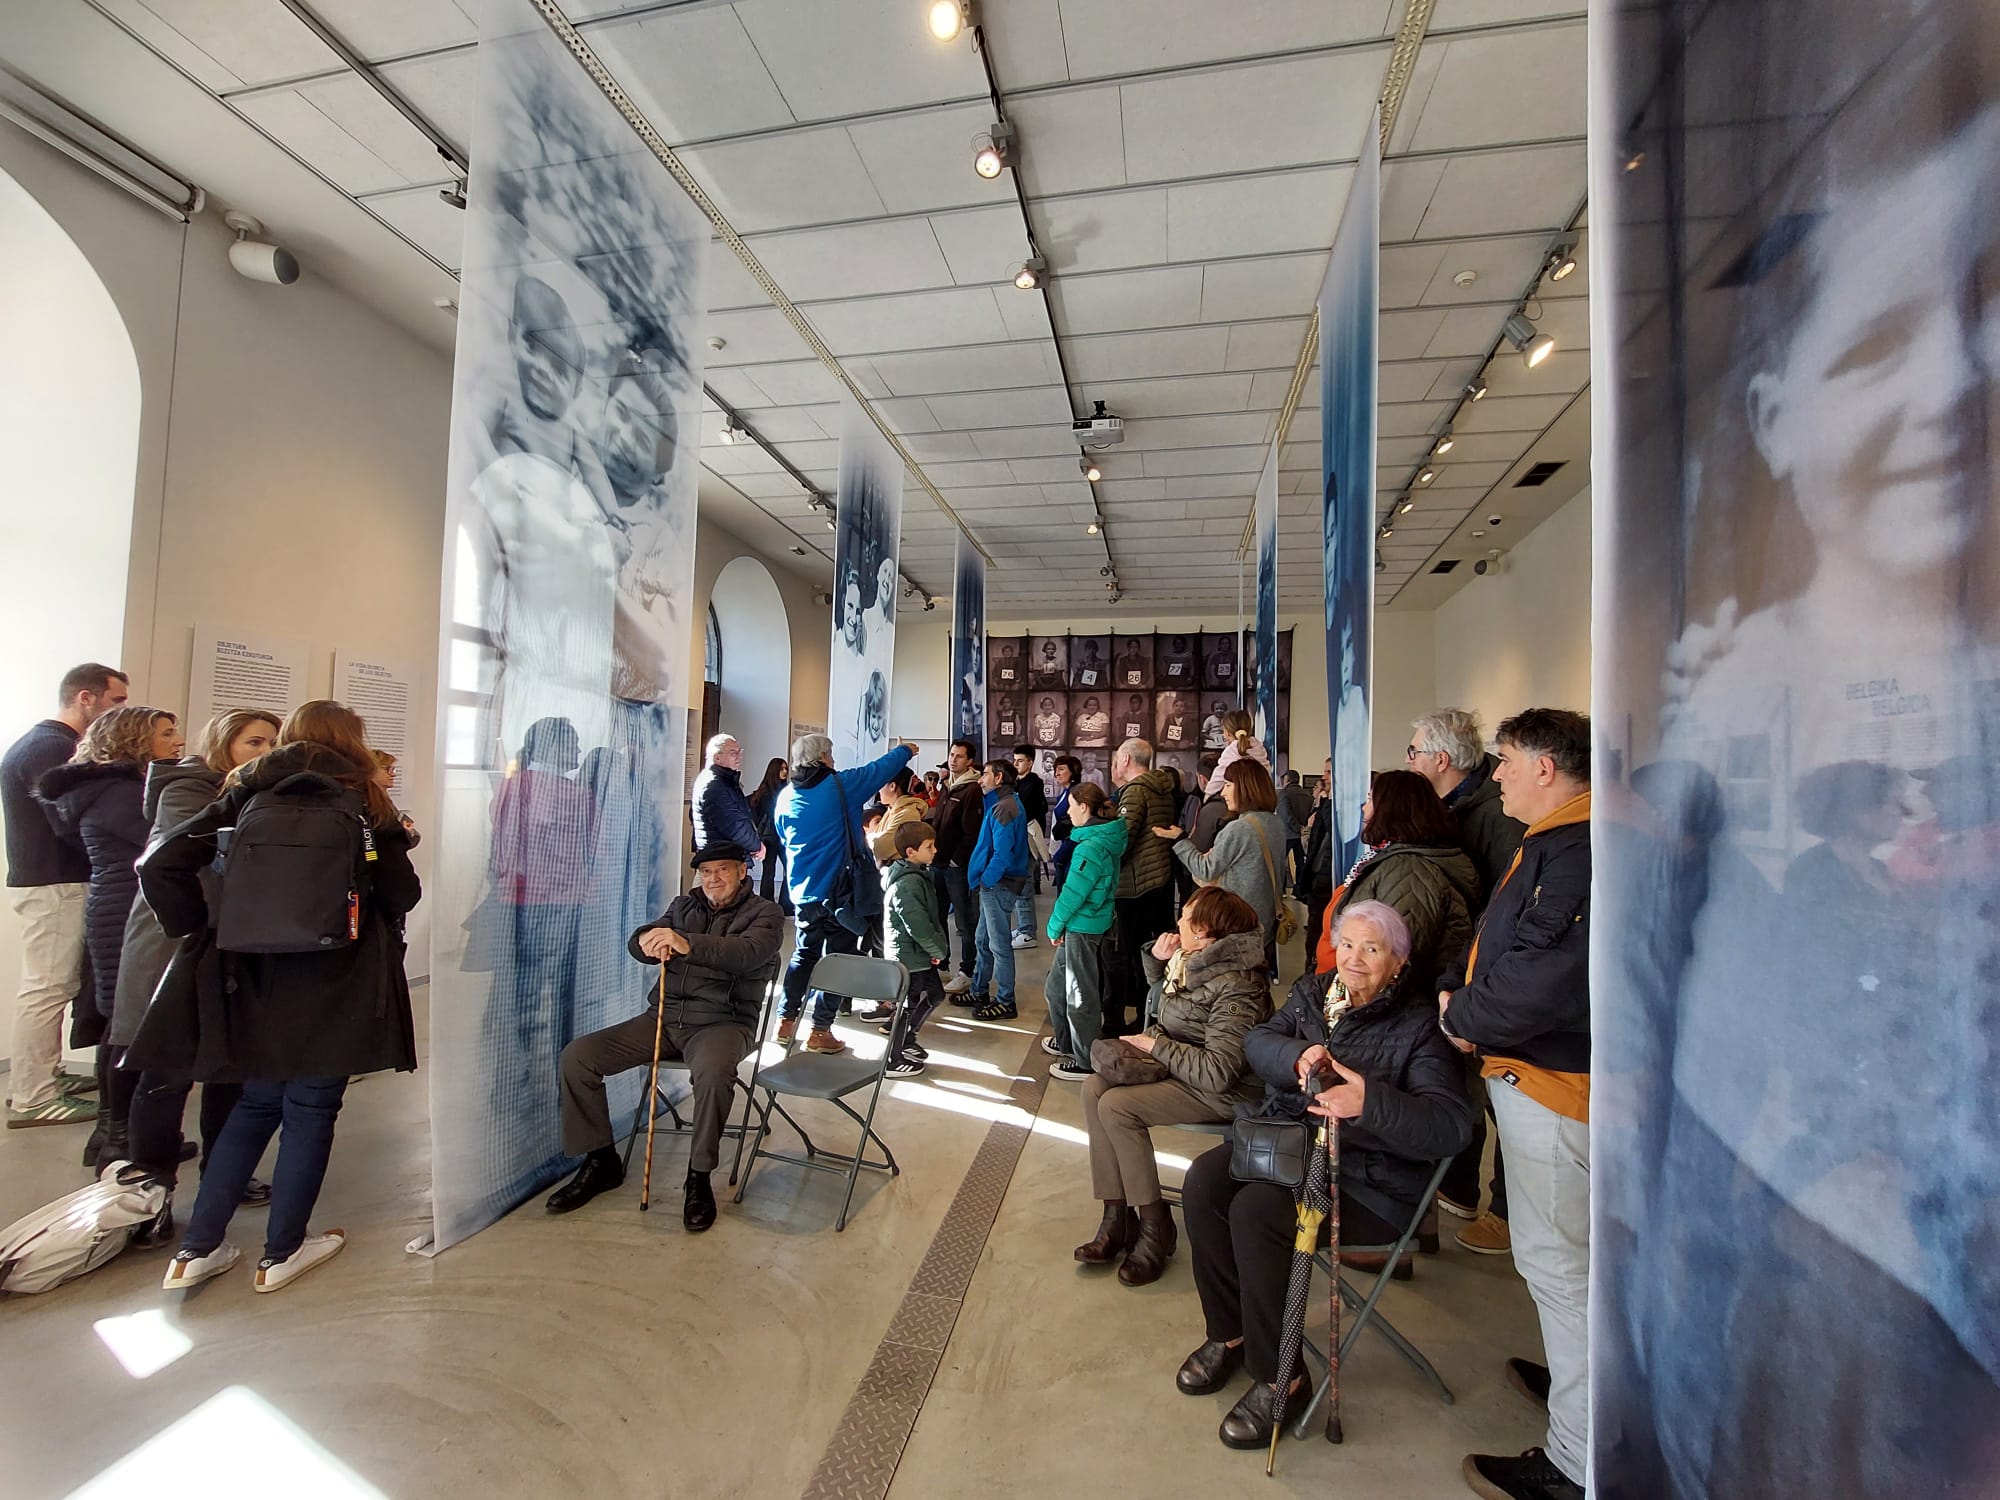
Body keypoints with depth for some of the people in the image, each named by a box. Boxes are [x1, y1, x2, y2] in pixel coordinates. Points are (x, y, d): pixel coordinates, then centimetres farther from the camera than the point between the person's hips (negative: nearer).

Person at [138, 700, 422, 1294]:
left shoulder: (247, 795, 5)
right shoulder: (364, 804, -4)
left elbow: (161, 865, -4)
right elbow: (402, 895, -6)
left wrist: (204, 930, 4)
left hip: (254, 978, 4)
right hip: (334, 984, -4)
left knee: (255, 1104, 20)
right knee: (310, 1112, 8)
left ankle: (197, 1250, 23)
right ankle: (282, 1253, 19)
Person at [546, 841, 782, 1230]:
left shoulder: (764, 914, 0)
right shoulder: (684, 905, 17)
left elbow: (747, 953, -22)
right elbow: (637, 944, 6)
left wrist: (687, 944, -37)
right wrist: (650, 941, -20)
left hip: (722, 1022, -5)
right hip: (663, 1018, 6)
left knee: (712, 1070, -38)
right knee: (577, 1056, -8)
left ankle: (699, 1176, -15)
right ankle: (600, 1161, 10)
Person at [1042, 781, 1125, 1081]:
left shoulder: (1090, 848, -23)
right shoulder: (1106, 839, 7)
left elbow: (1073, 892, -21)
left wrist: (1055, 925, -7)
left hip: (1082, 928, -9)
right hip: (1092, 924, 9)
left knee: (1081, 995, 5)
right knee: (1056, 986, 22)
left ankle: (1086, 1062, 20)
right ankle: (1066, 1042, 39)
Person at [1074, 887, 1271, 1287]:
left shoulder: (1235, 987, -26)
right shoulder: (1193, 959, 1)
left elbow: (1218, 1072, -31)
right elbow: (1161, 984, 24)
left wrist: (1156, 1046, -21)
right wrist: (1158, 957, 2)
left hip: (1226, 1092, -9)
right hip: (1176, 1062, 9)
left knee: (1116, 1106, -23)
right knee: (1095, 1087, -8)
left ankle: (1154, 1227, -5)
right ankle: (1116, 1216, -2)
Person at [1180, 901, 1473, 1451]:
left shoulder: (1418, 1026, -8)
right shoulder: (1313, 992, 10)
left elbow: (1451, 1124, -19)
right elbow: (1256, 1041, 2)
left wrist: (1370, 1102, -35)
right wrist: (1297, 1056, -20)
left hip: (1368, 1178, -6)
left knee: (1256, 1211, -28)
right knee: (1203, 1181, -18)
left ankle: (1279, 1378, -5)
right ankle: (1228, 1333, 4)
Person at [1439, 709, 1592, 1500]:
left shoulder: (1577, 849, -24)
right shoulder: (1556, 841, 12)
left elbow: (1542, 975, -30)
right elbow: (1498, 938, 17)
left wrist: (1466, 1019, -14)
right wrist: (1456, 990, 3)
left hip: (1552, 1084, -10)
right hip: (1536, 1072, 10)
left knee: (1557, 1263, 3)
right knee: (1561, 1256, 26)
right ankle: (1572, 1375, 45)